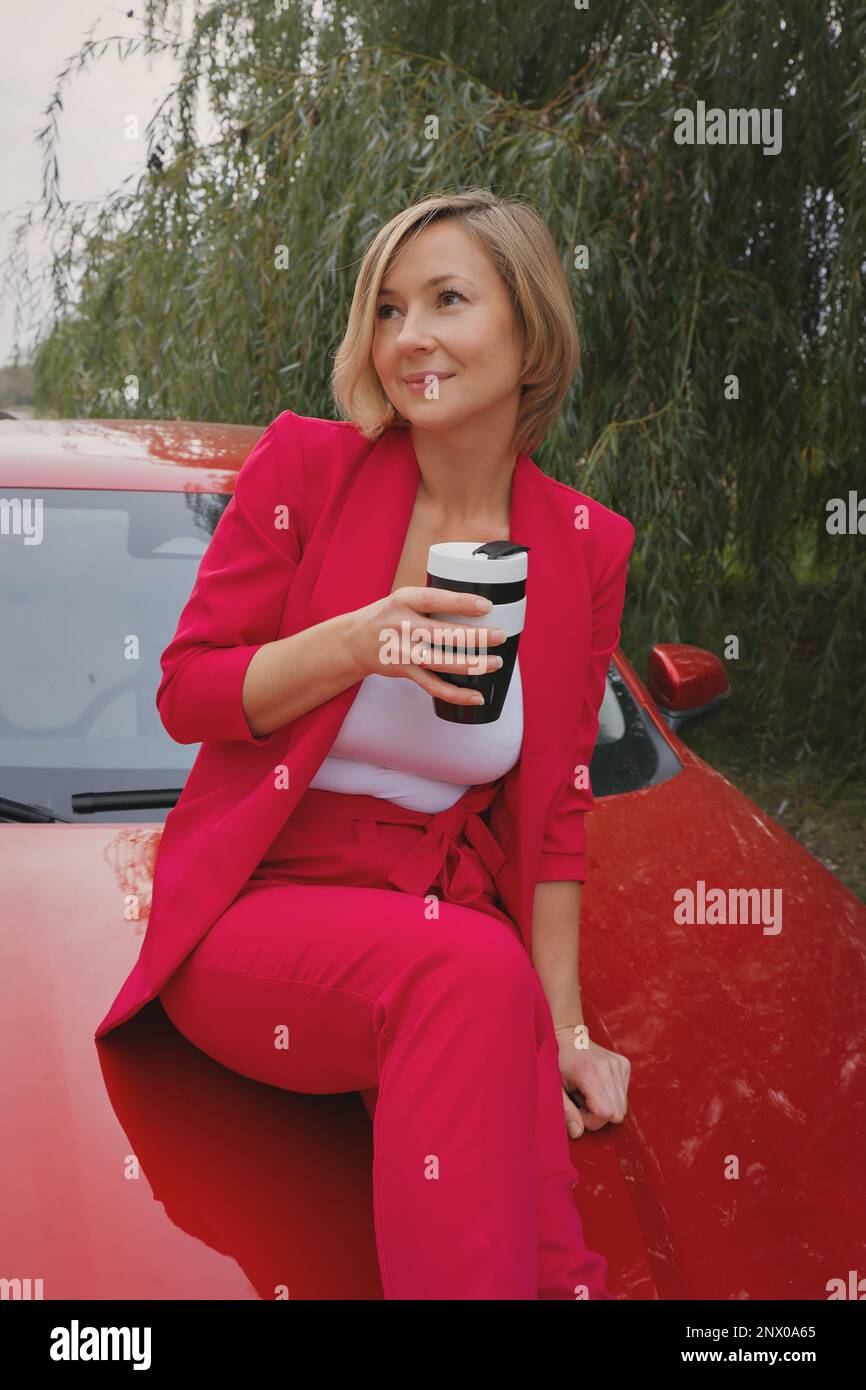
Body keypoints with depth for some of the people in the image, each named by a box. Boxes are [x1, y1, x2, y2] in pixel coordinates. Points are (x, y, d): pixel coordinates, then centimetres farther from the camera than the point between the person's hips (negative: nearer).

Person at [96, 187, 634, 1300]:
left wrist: (562, 1022, 0)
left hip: (446, 908, 2)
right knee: (471, 970, -35)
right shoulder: (307, 466, -3)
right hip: (262, 908, -2)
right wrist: (355, 642, -20)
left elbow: (556, 809, 8)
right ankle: (468, 1280, -24)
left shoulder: (585, 546, 5)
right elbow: (185, 695, -3)